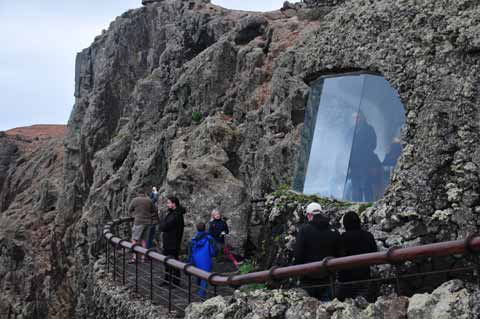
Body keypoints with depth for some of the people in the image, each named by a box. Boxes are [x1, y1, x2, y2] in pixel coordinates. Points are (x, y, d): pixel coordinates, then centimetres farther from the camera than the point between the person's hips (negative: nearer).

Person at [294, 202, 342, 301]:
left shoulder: (304, 230, -8)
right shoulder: (333, 231, 3)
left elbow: (298, 254, -9)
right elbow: (339, 254, 8)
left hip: (309, 279, -3)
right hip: (327, 278, 3)